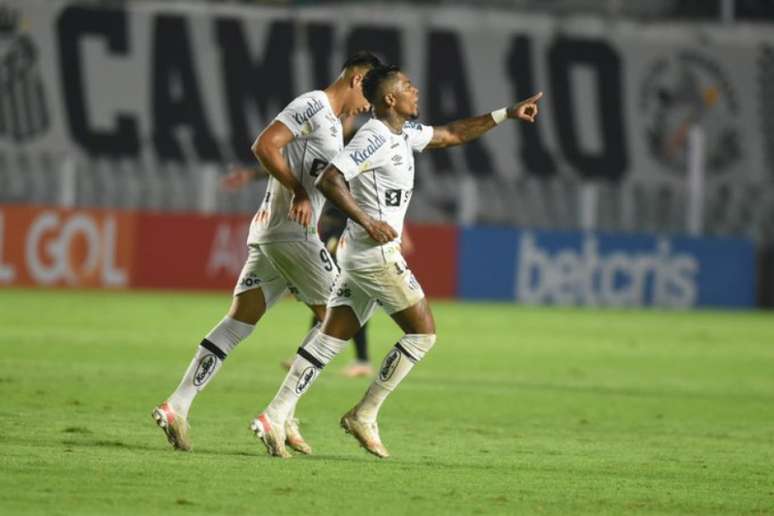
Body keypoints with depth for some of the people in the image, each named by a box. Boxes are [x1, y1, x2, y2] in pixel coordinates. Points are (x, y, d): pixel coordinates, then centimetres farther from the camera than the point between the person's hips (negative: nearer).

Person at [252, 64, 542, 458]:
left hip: (356, 253, 9)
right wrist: (368, 222, -26)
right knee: (423, 332, 0)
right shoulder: (375, 138, -15)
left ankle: (275, 417, 0)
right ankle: (364, 416, 1)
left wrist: (506, 114, 26)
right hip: (376, 253, -9)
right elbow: (329, 180, -22)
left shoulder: (403, 134, 14)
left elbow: (453, 134, 28)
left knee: (329, 339, 6)